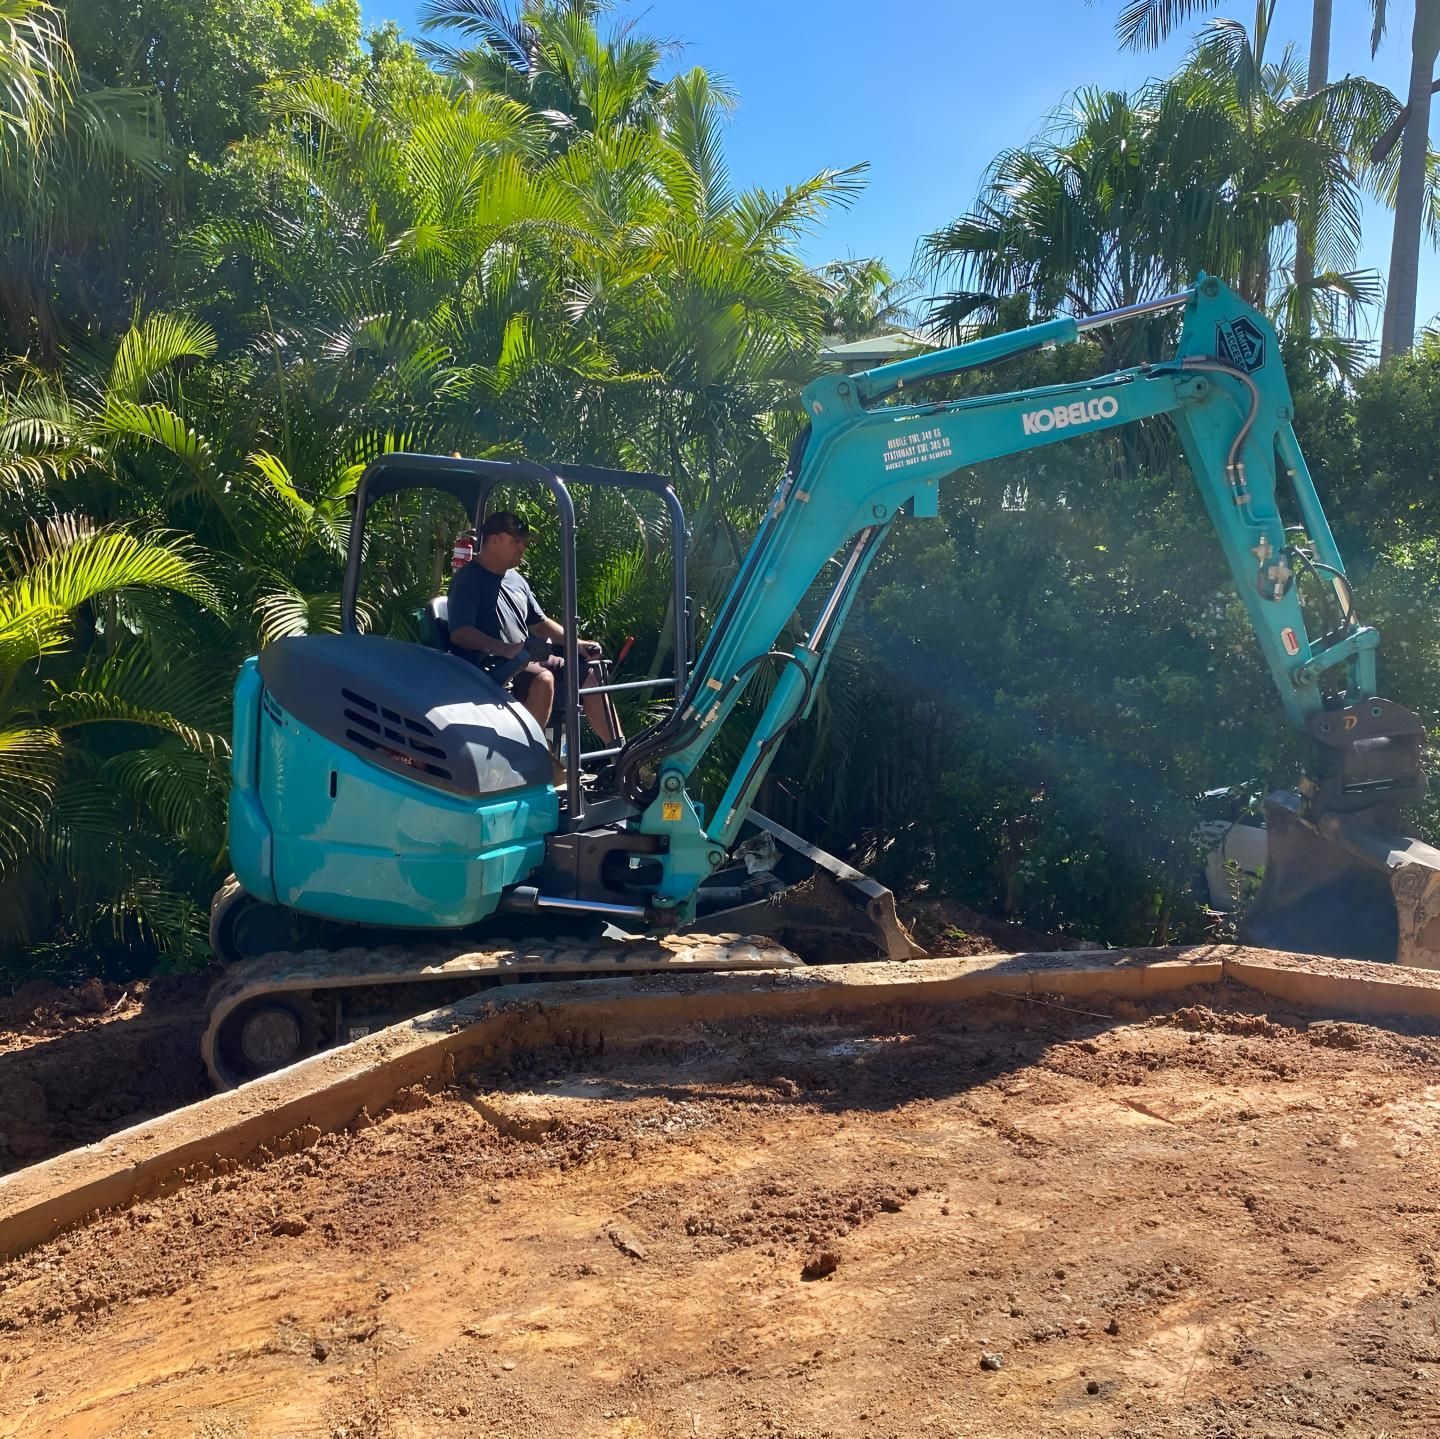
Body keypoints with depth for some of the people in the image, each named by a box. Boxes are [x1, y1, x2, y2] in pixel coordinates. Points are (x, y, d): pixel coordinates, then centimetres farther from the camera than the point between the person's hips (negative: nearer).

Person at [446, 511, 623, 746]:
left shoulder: (516, 579, 19)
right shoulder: (468, 579, -8)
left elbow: (540, 623, 26)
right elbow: (459, 633, -19)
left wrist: (577, 643, 11)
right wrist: (504, 648, -33)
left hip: (526, 660, 9)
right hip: (487, 665, -9)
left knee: (589, 673, 1)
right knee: (543, 679, -35)